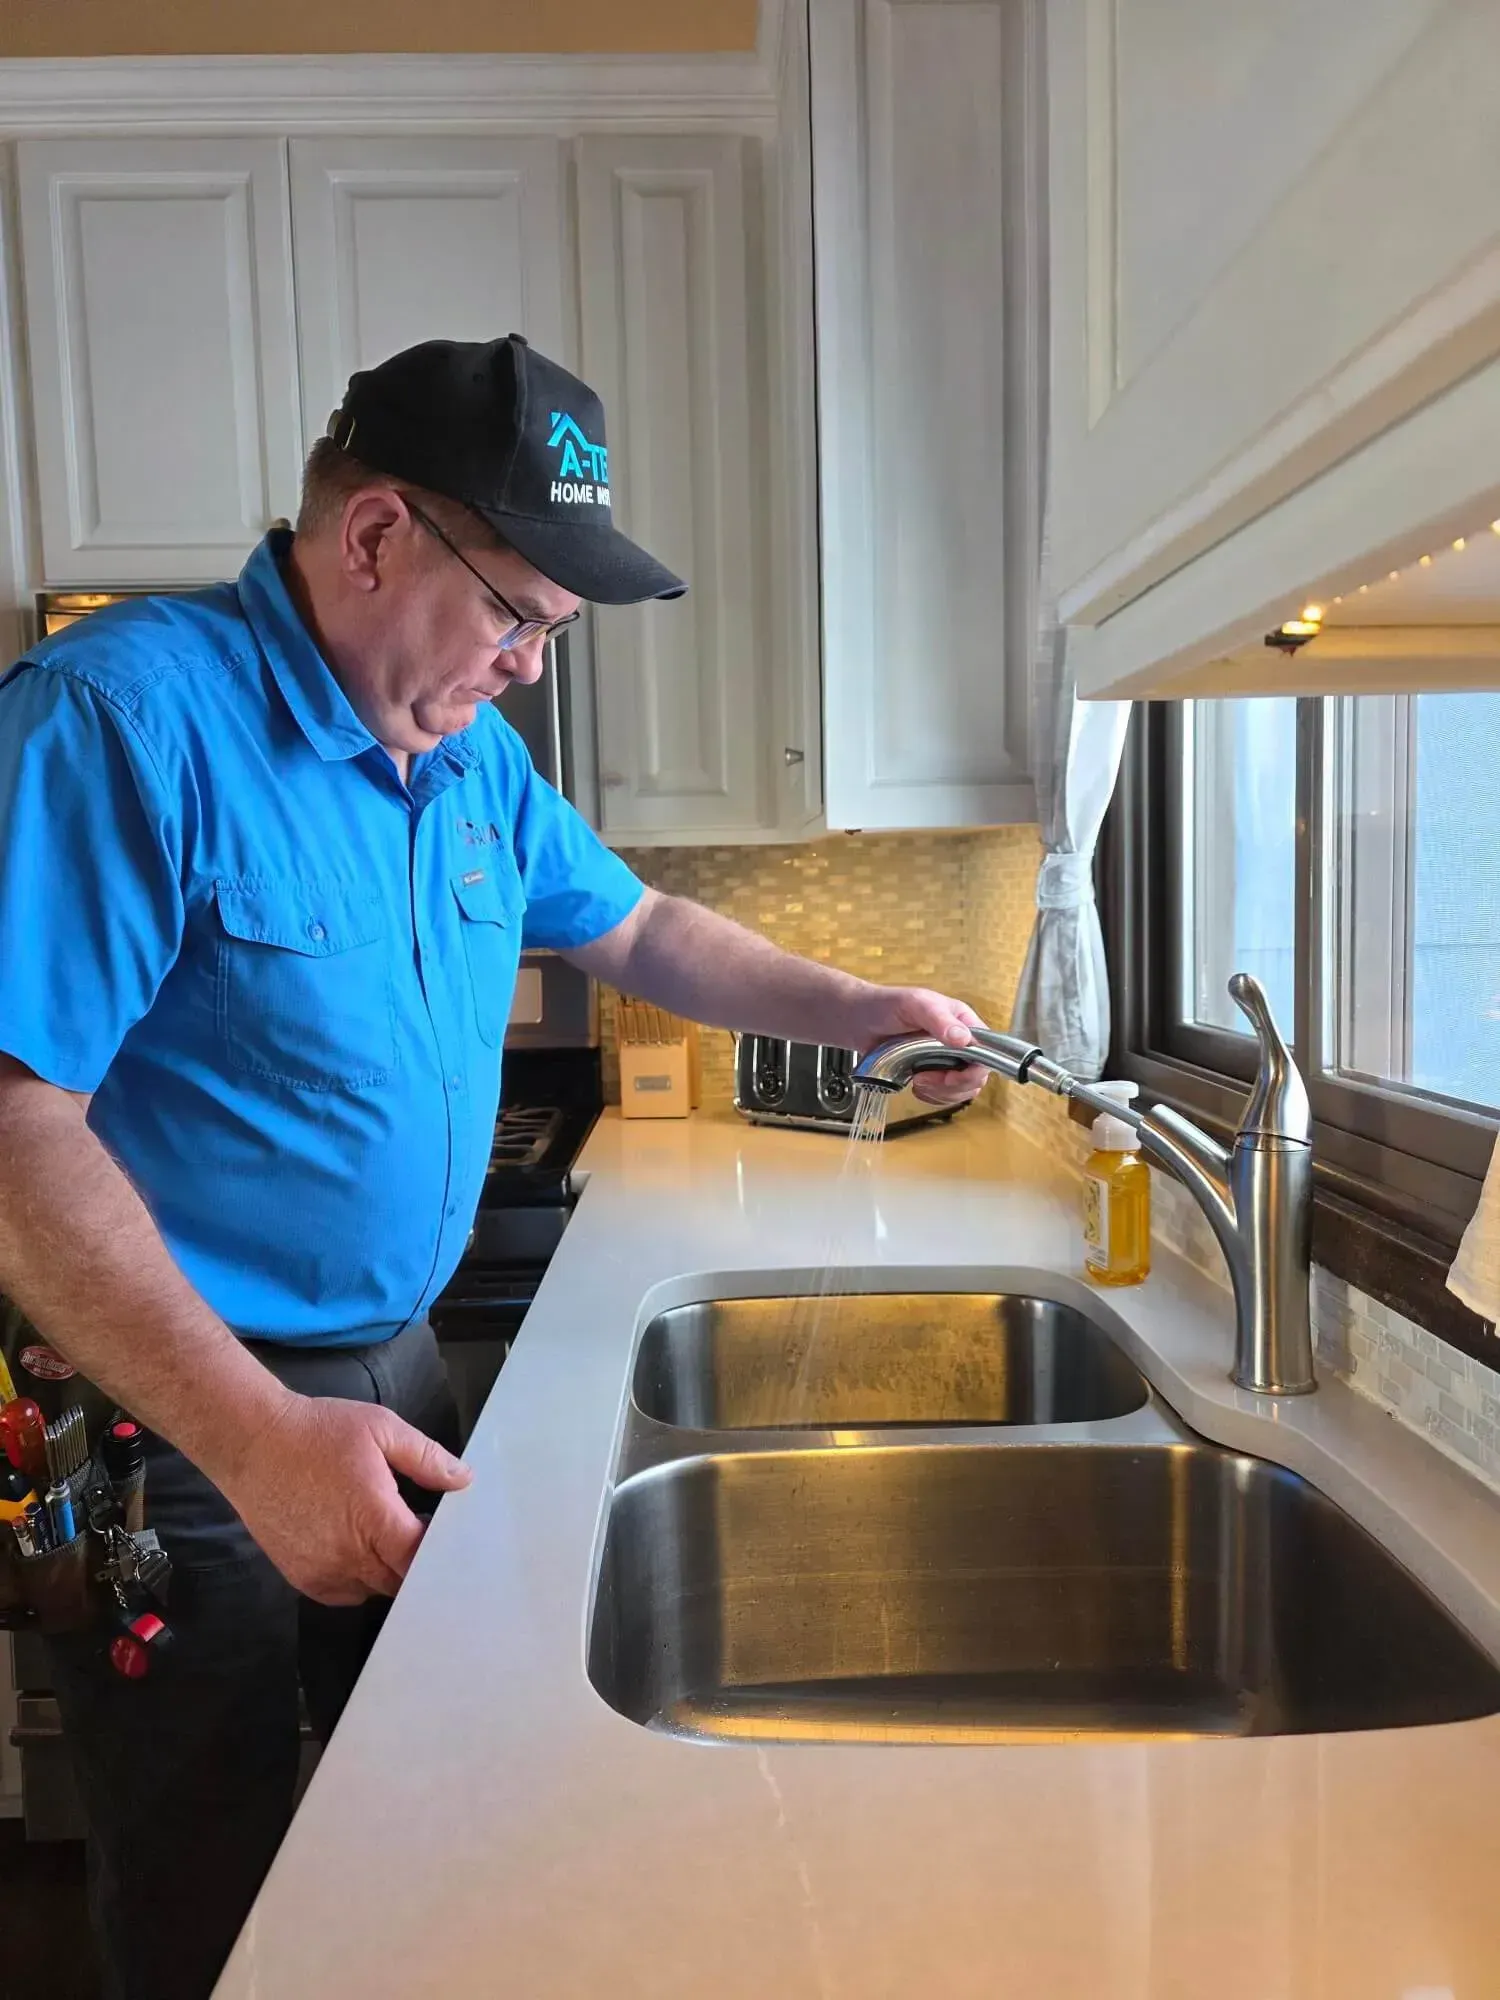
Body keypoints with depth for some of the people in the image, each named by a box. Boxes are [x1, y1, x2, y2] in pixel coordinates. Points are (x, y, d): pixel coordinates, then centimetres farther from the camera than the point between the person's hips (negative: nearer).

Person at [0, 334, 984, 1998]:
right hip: (183, 1424, -7)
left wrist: (860, 1011, 6)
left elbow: (637, 931, 16)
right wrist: (255, 1438, -30)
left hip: (395, 1372, 7)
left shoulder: (471, 754, 3)